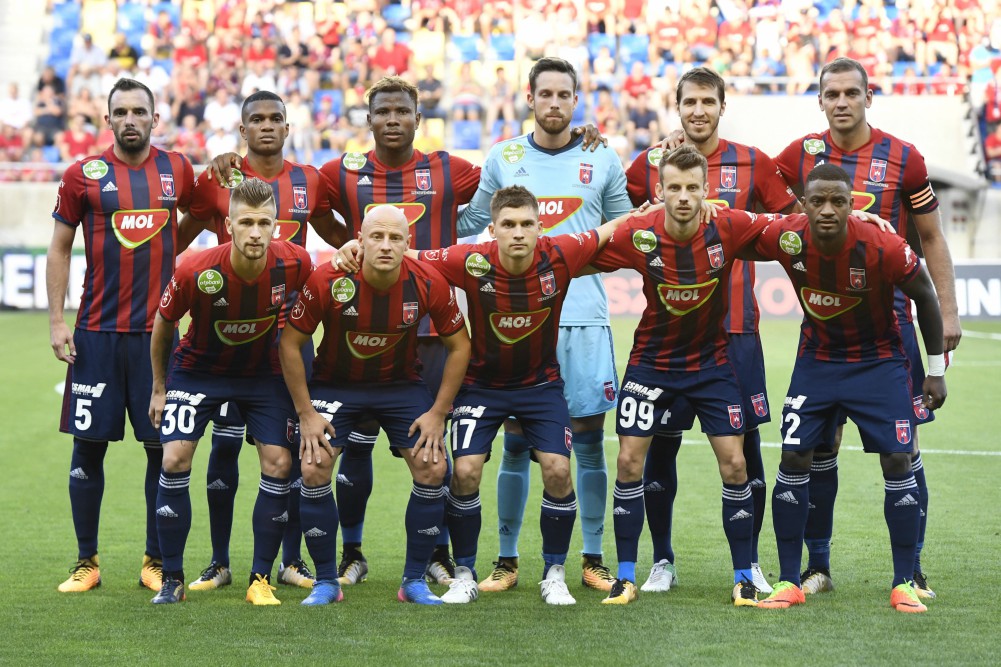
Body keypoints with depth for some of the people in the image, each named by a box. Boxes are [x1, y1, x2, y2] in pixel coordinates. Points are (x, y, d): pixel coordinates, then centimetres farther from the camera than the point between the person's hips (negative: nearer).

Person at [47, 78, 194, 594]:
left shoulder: (177, 170, 5)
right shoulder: (83, 174, 0)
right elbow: (59, 250, 4)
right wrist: (56, 321, -3)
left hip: (158, 332, 1)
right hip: (97, 333, -1)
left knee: (162, 447, 2)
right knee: (88, 445, 1)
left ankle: (156, 561, 13)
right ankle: (86, 561, 12)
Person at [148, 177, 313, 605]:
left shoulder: (295, 264, -25)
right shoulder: (196, 272, -29)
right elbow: (163, 324, -9)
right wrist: (158, 389, 0)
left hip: (264, 372, 2)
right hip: (199, 369, -1)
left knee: (278, 462, -9)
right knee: (175, 458, -14)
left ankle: (261, 578, 3)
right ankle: (172, 578, -1)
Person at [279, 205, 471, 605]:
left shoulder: (428, 285, -21)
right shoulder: (328, 282, -25)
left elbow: (458, 346, -6)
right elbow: (291, 343, -13)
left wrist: (438, 412, -9)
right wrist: (305, 412, -13)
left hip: (401, 384, 1)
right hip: (335, 383, -1)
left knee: (432, 470, -11)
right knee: (314, 470, -16)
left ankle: (415, 581, 3)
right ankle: (326, 582, 0)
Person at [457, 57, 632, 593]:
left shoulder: (603, 161, 7)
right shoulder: (503, 159, 8)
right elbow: (471, 226, 15)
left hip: (584, 319, 0)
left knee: (589, 439, 2)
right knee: (515, 442, 2)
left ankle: (593, 559, 11)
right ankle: (507, 560, 10)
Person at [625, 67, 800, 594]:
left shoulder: (752, 164, 3)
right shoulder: (650, 163, 4)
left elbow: (795, 223, 12)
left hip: (735, 327, 0)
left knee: (745, 442, 2)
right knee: (661, 443, 2)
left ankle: (750, 561, 14)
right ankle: (662, 561, 15)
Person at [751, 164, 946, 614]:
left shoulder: (884, 249, -27)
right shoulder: (786, 238, -21)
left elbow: (925, 296, -10)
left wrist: (936, 369, -4)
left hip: (879, 361, -2)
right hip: (816, 359, 2)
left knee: (897, 462, -8)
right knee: (794, 460, -3)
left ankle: (904, 584, 2)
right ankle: (789, 582, 7)